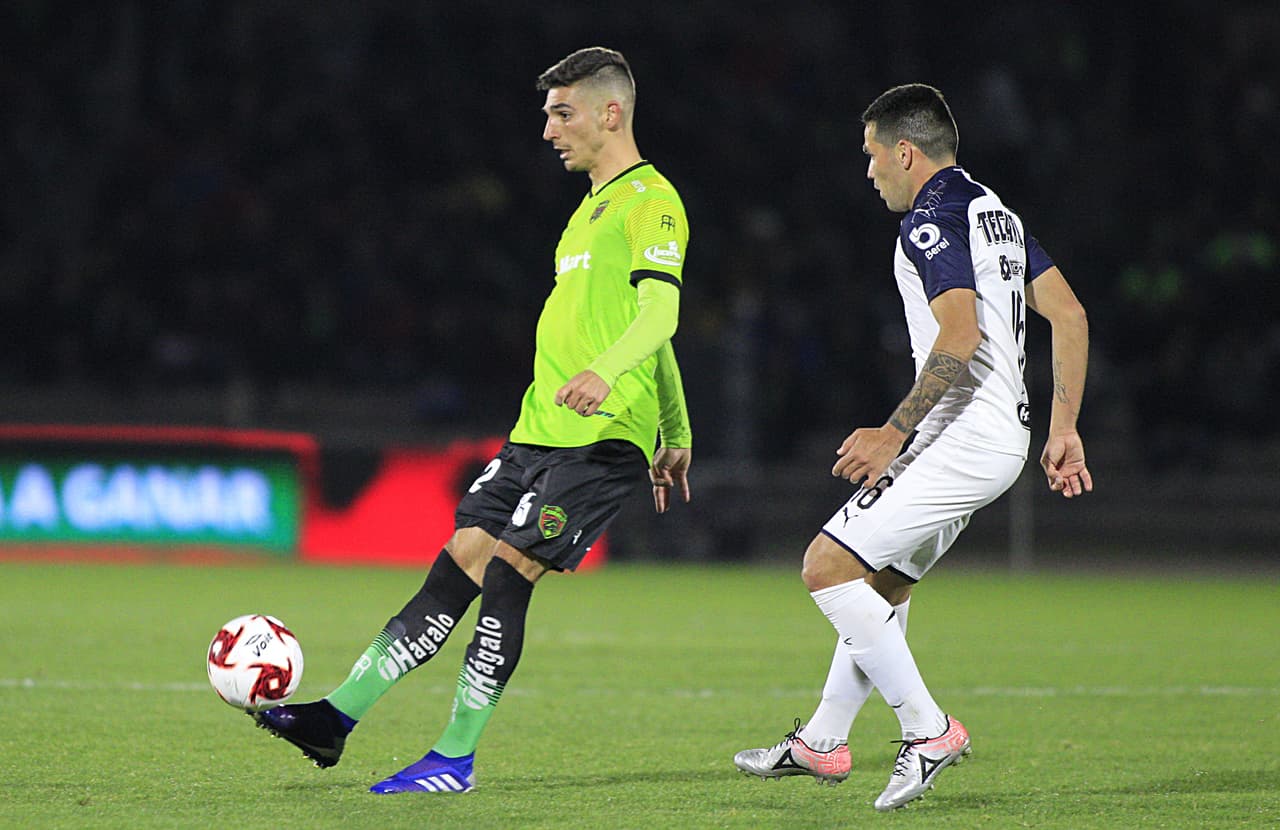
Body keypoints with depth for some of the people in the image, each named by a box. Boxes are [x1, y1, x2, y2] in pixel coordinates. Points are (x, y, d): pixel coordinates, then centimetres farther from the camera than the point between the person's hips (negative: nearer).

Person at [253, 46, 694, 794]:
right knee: (458, 566, 4)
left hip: (602, 438, -9)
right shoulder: (594, 205, 22)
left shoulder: (649, 201, -8)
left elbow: (660, 312, -23)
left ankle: (457, 759, -7)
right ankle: (339, 717, 2)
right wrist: (676, 431, 32)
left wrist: (605, 372, -42)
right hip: (539, 430, 9)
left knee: (505, 575, -13)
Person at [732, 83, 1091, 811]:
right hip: (1003, 438, 10)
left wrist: (893, 434, -20)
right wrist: (1063, 429, 19)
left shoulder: (932, 220, -12)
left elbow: (960, 336, -24)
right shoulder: (995, 212, 19)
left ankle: (929, 730, -10)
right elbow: (1070, 316, 18)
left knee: (828, 566, -10)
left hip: (962, 438, -10)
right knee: (884, 582, 20)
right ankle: (823, 742, 29)